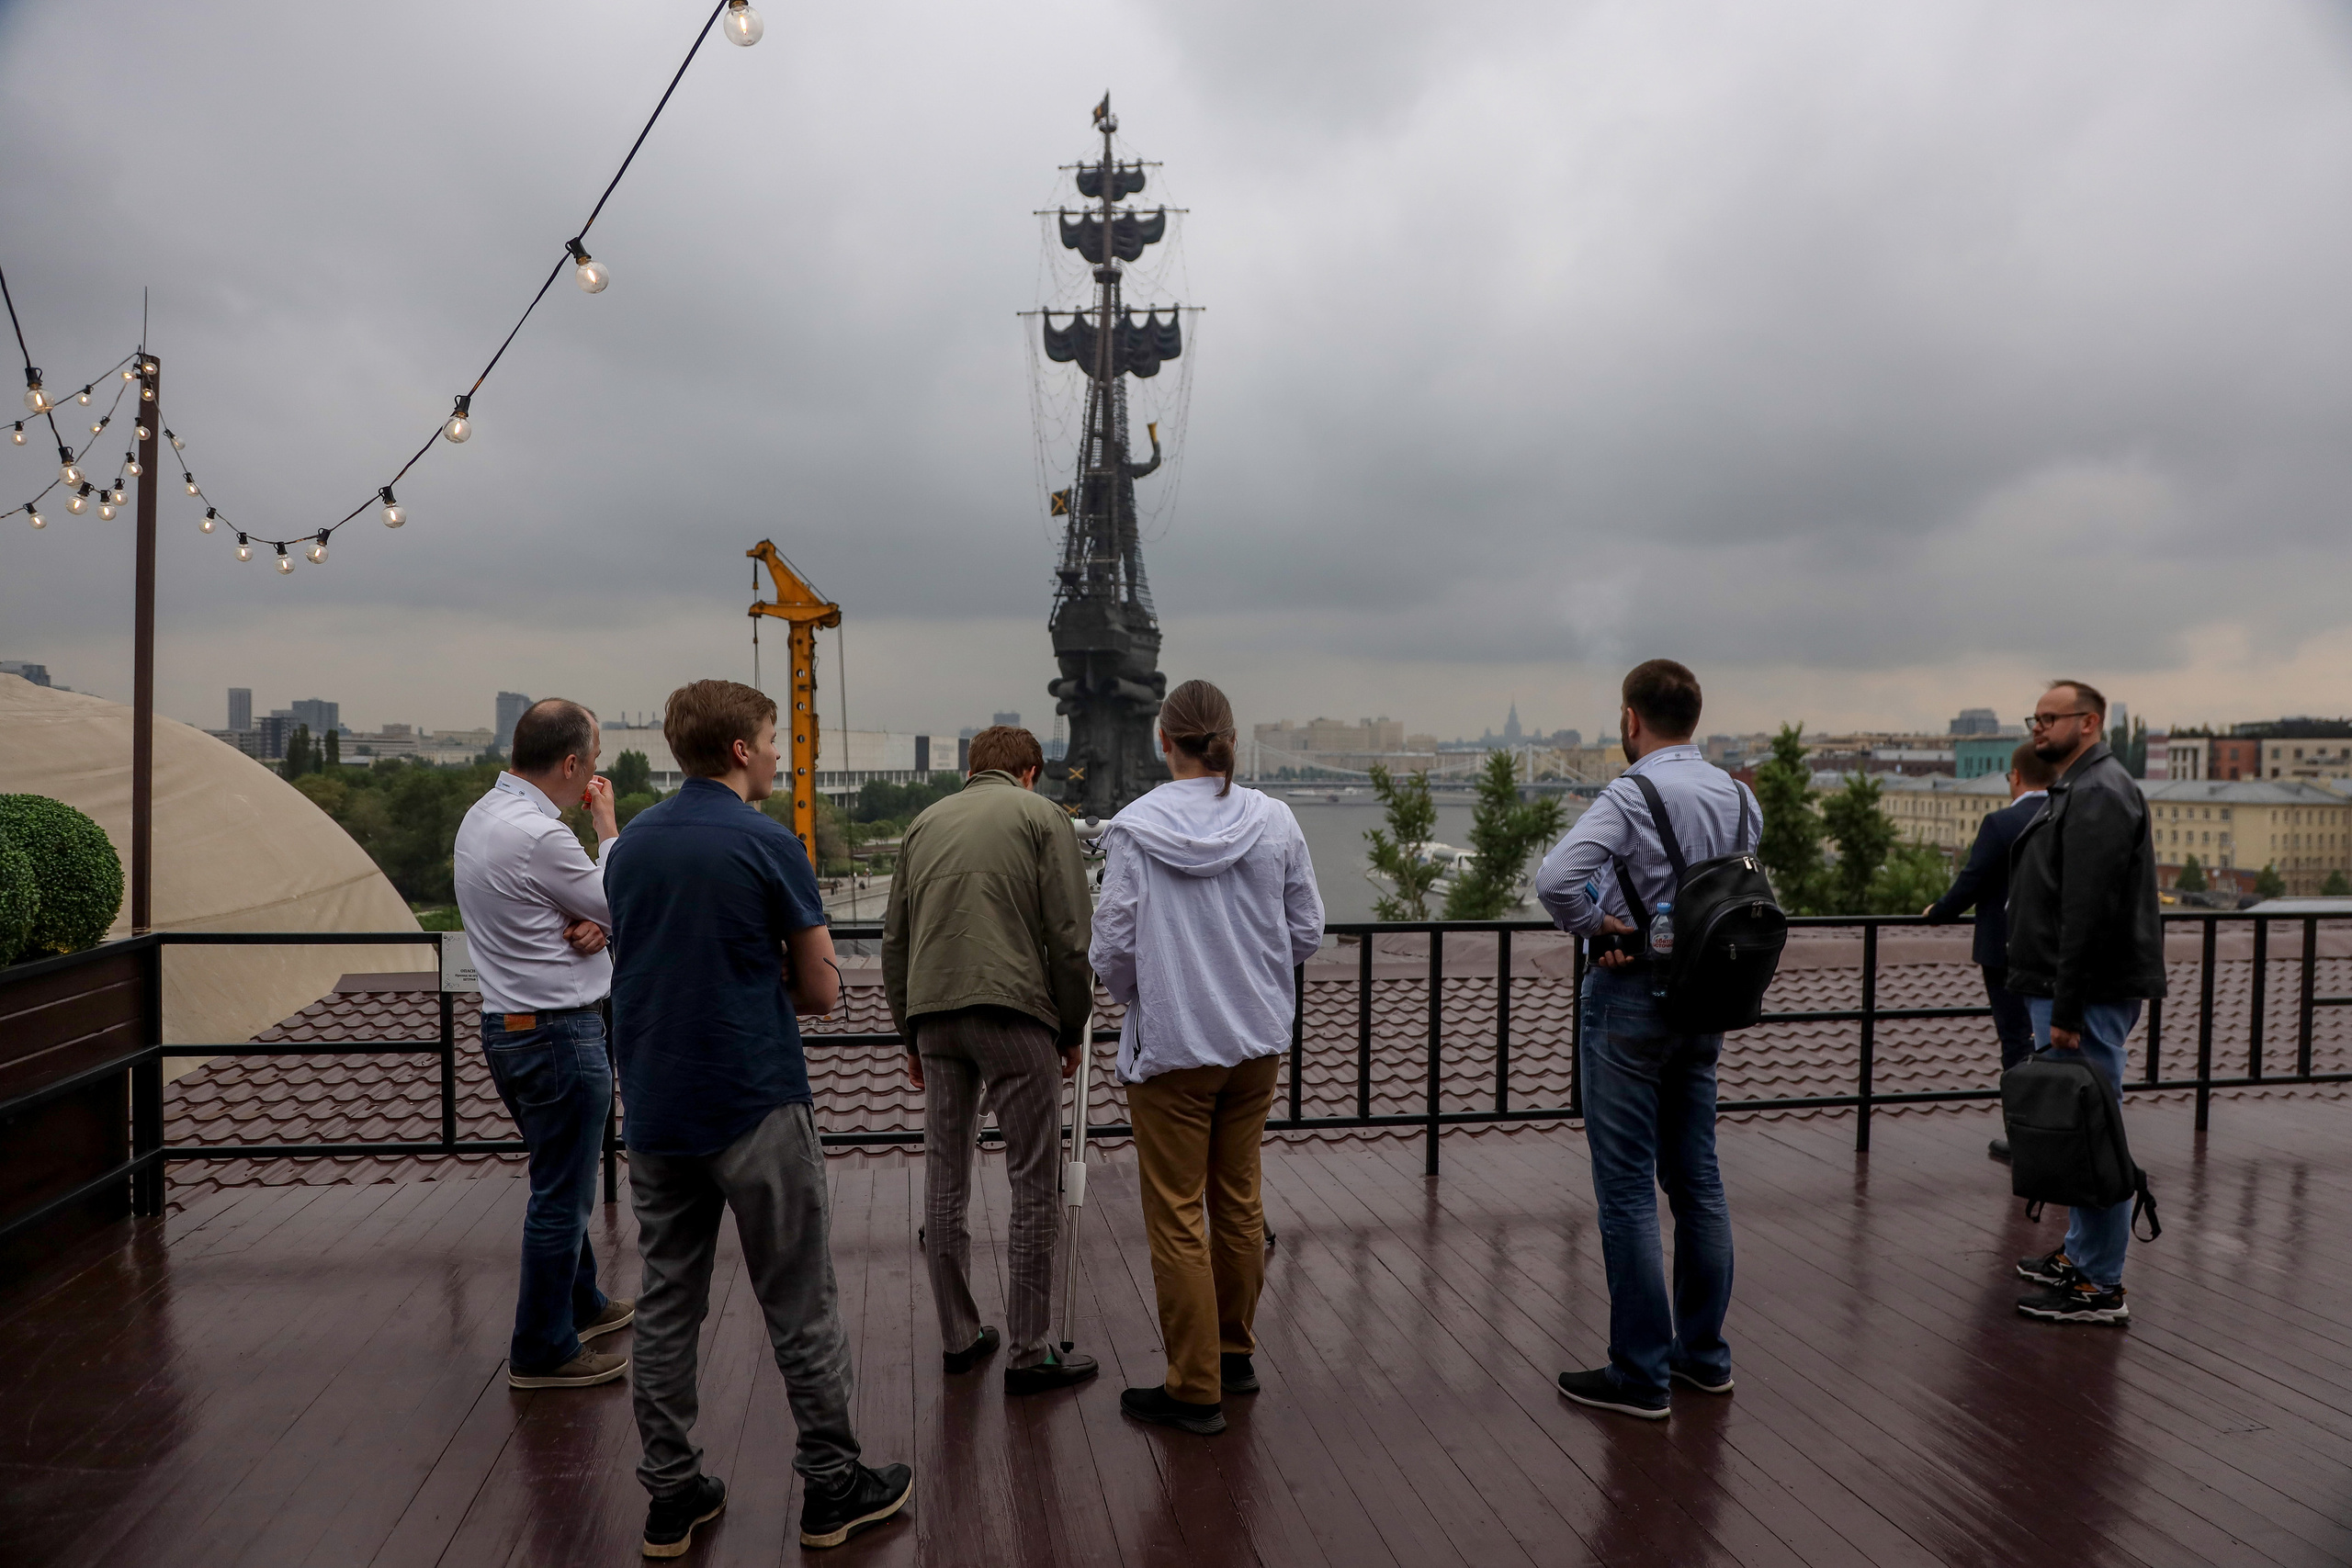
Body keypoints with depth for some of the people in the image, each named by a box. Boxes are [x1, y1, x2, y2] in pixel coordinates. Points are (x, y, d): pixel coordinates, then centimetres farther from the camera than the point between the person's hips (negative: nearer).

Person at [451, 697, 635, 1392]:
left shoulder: (482, 815, 8)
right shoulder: (539, 835, -24)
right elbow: (622, 907, -10)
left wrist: (588, 925, -5)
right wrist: (607, 825, 0)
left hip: (509, 1024, 10)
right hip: (558, 1031, -10)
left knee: (562, 1181, 24)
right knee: (561, 1194, 2)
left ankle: (581, 1304, 41)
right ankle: (542, 1352, 14)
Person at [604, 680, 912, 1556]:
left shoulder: (631, 845, 7)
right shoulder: (767, 844, -13)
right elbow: (821, 991, -9)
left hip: (654, 1112, 6)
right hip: (755, 1107, -6)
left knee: (666, 1307, 13)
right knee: (799, 1307, 6)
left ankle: (672, 1497, 21)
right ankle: (832, 1489, 17)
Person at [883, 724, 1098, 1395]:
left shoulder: (924, 823, 19)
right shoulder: (1041, 815, 5)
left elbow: (894, 940, 19)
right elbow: (1070, 936, -3)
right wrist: (1073, 1030, 6)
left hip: (933, 1012, 5)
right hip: (1012, 1011, -5)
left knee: (944, 1181, 13)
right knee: (1034, 1184, 3)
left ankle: (959, 1337, 23)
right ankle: (1029, 1352, 7)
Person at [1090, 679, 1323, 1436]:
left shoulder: (1133, 828, -14)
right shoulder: (1274, 821, -4)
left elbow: (1114, 946, -12)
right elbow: (1306, 933, 2)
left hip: (1172, 1044, -4)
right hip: (1258, 1040, 4)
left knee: (1176, 1217, 6)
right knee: (1239, 1202, 18)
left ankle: (1196, 1389, 13)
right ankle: (1236, 1353, 33)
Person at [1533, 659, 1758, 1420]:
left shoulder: (1631, 795, -18)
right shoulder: (1738, 797, 6)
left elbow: (1556, 876, -31)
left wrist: (1595, 926, -15)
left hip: (1631, 998, -7)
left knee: (1628, 1189, 0)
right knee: (1696, 1178, 16)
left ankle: (1641, 1373, 7)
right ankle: (1704, 1353, 27)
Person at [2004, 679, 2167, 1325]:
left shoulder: (2099, 794, -15)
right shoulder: (2079, 789, 19)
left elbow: (2089, 913, -22)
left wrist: (2066, 1012, -23)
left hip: (2086, 1000, -11)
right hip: (2068, 993, 11)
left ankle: (2101, 1287, 0)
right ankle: (2081, 1254, 29)